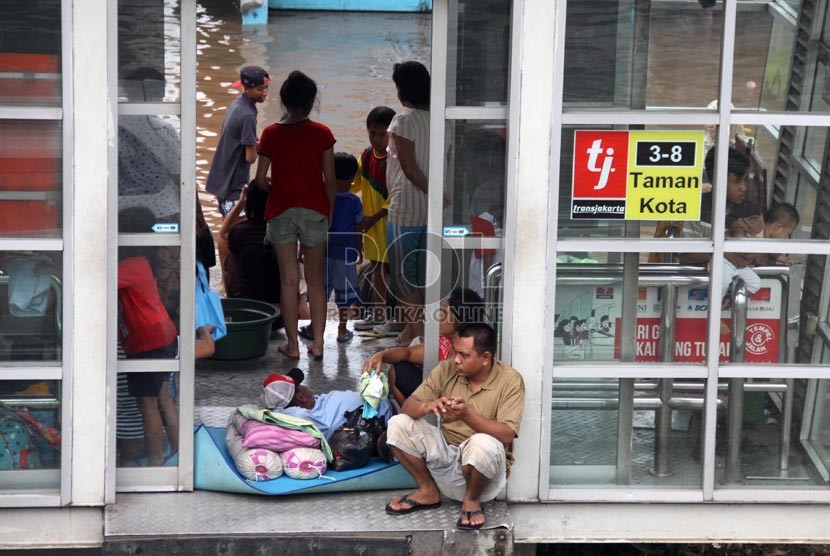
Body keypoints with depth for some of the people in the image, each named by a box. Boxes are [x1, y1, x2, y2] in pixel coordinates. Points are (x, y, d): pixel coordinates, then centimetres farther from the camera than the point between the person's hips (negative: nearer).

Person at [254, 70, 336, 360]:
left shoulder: (271, 134, -5)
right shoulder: (322, 134, -7)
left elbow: (260, 179, -4)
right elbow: (329, 179, -6)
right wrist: (332, 211, 8)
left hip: (281, 211, 0)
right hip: (314, 211, 0)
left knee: (289, 280, 5)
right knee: (316, 279, 10)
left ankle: (293, 345, 8)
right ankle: (318, 343, 10)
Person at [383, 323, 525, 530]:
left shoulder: (510, 380, -11)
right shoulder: (447, 370, 0)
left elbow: (506, 435, -23)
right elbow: (407, 407, -5)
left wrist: (467, 415, -37)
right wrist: (428, 406, -30)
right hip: (445, 457, 4)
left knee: (483, 444, -38)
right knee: (398, 424, -14)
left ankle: (471, 500, -6)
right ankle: (428, 492, 5)